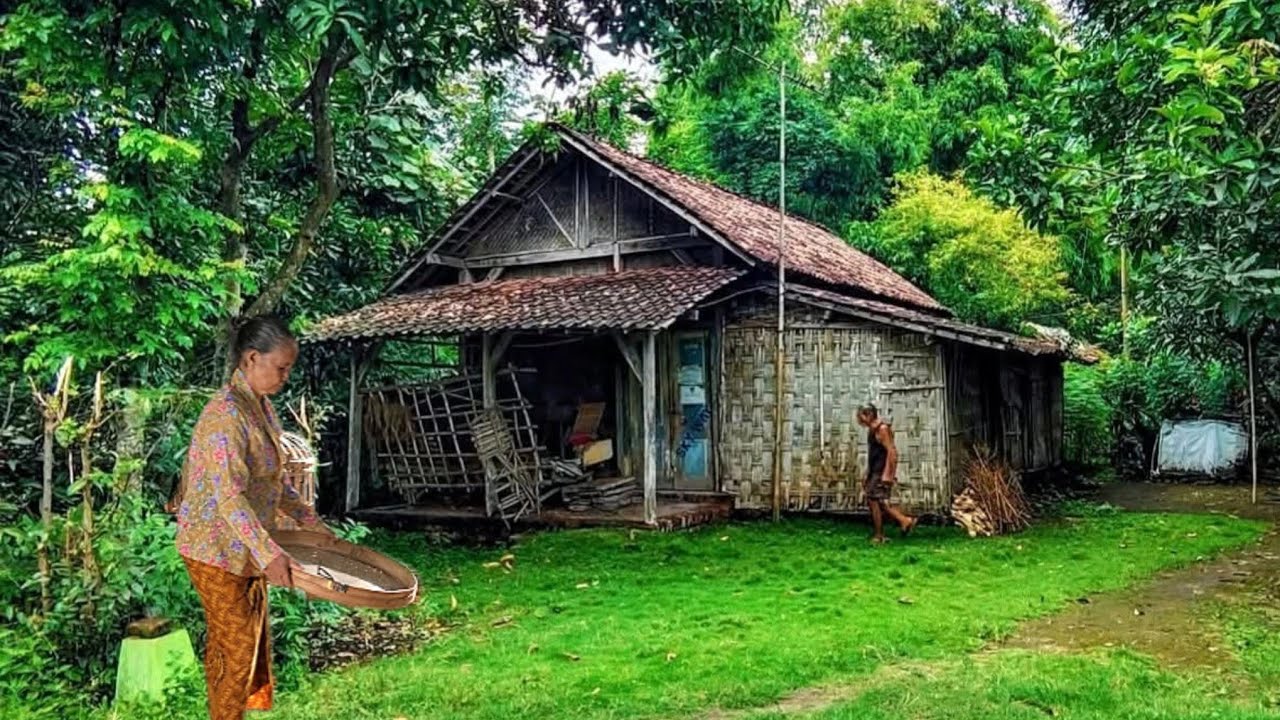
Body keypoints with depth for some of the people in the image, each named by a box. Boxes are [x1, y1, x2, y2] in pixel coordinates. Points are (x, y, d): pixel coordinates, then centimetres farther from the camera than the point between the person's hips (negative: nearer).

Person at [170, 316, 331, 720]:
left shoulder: (262, 407, 5)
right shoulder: (226, 415, -25)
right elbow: (229, 497, -32)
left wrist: (307, 520, 12)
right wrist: (268, 553, -38)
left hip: (244, 548, 9)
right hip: (217, 550, -9)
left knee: (250, 640, 18)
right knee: (237, 648, 1)